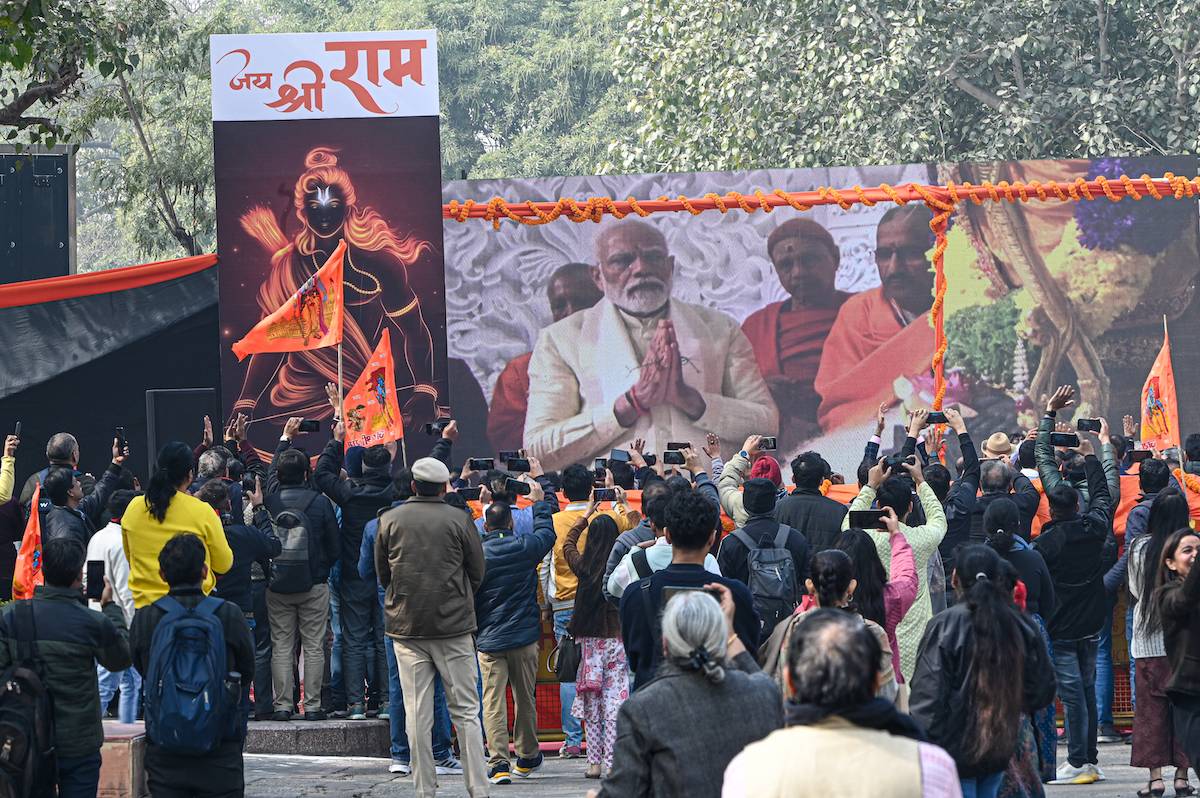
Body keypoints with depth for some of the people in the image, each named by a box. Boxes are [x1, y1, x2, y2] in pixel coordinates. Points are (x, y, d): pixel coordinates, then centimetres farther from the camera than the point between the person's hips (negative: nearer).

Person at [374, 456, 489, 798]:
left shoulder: (390, 520, 1)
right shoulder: (459, 520, -4)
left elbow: (382, 573, 9)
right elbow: (477, 573, 2)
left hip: (406, 627, 1)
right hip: (454, 627, -1)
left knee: (417, 714, 4)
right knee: (466, 711, 3)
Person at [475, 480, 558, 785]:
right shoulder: (525, 547, -4)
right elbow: (547, 533, 18)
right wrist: (541, 502, 34)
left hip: (489, 640, -2)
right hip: (524, 637, 2)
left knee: (493, 702, -3)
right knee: (525, 698, 15)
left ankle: (499, 762, -13)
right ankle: (527, 757, 27)